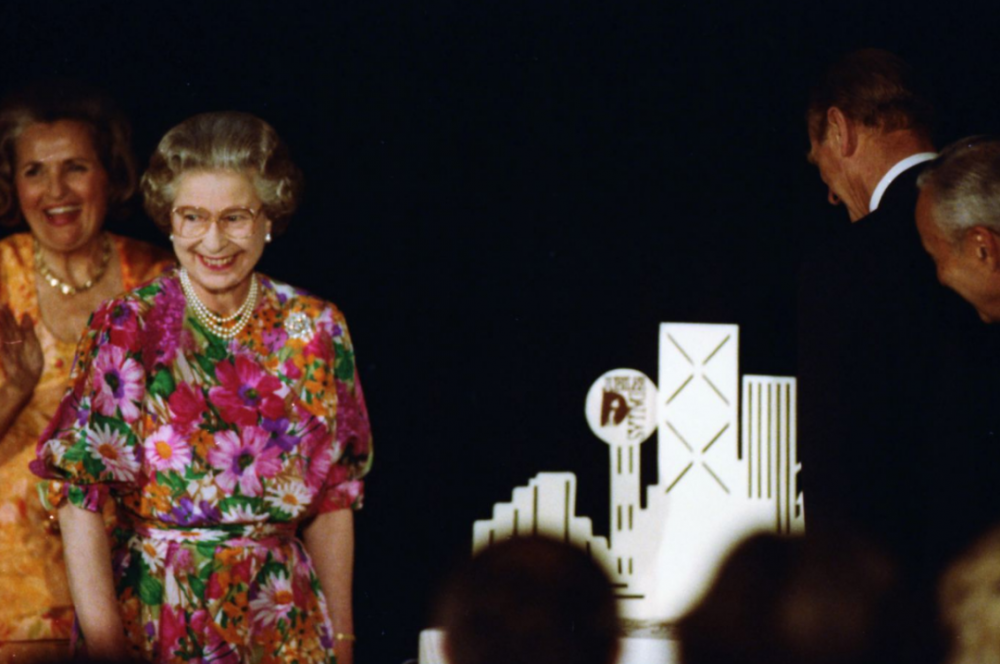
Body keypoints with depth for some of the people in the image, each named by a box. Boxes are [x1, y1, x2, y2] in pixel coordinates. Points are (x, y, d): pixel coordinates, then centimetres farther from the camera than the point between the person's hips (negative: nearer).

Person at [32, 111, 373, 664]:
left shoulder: (315, 330, 1)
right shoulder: (127, 329, -8)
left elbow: (334, 496, 7)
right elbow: (79, 495, -11)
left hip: (283, 619, 3)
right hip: (155, 616, -3)